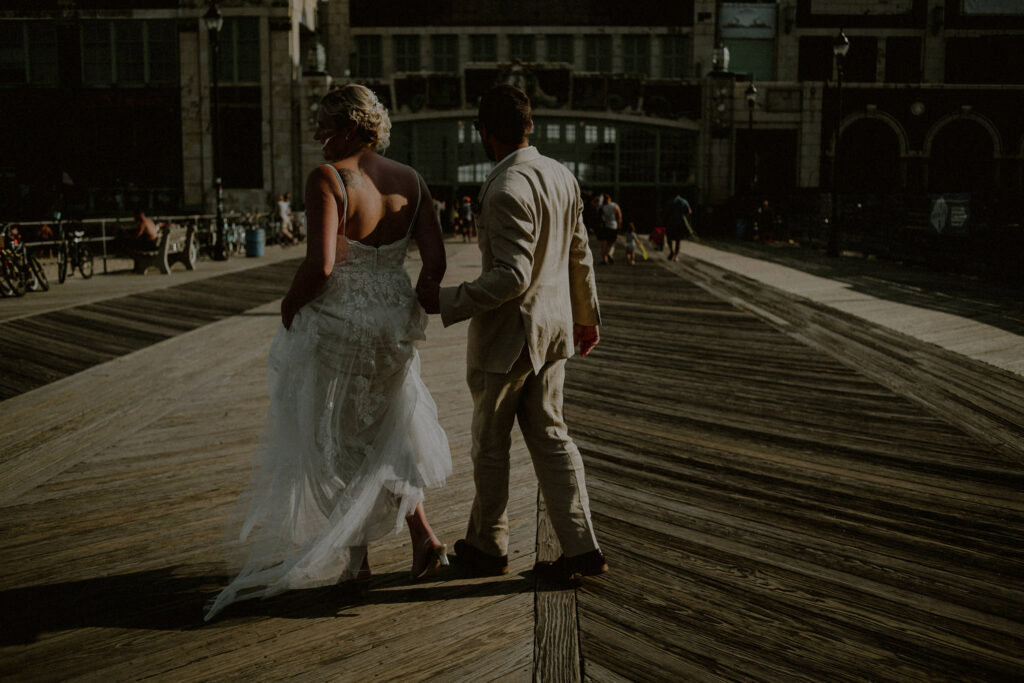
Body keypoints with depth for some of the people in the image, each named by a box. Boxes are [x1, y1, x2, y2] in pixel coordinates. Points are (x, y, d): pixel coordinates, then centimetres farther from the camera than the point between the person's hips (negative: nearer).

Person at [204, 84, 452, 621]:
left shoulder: (327, 179, -17)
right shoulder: (409, 181, 2)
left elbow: (320, 265, -26)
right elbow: (436, 260, 1)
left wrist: (289, 307, -8)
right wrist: (409, 314, 13)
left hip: (334, 327, -6)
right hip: (391, 327, 6)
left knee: (332, 440, 13)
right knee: (381, 435, 24)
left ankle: (352, 557, 24)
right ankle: (423, 535, 17)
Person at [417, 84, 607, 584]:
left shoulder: (506, 190, -22)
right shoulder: (561, 175, 5)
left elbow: (512, 276, -27)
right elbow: (580, 256, 13)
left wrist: (448, 302, -20)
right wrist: (586, 315, 23)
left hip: (508, 333, -8)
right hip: (553, 327, 8)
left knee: (490, 442, 10)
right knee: (549, 435, 14)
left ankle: (487, 547, 28)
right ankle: (580, 548, 14)